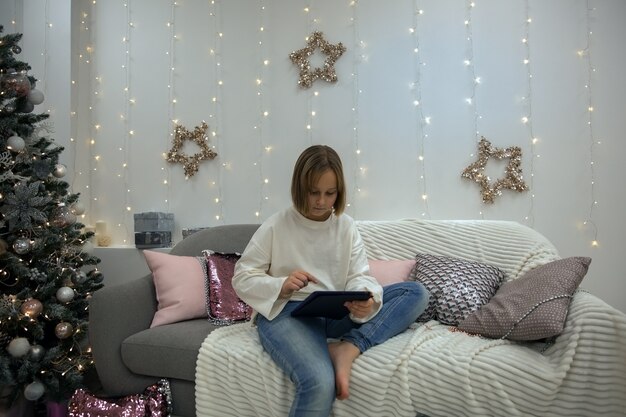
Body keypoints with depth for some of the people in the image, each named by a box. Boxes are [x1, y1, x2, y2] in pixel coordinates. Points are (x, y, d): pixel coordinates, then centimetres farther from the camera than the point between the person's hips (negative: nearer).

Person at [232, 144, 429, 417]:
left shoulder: (346, 226, 9)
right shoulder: (276, 226, 0)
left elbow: (359, 277, 1)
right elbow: (241, 279, 1)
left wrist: (366, 300, -23)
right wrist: (281, 285, -19)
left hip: (337, 313, 5)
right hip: (286, 312, -5)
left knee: (416, 292, -10)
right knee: (320, 383, -36)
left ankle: (349, 348, -25)